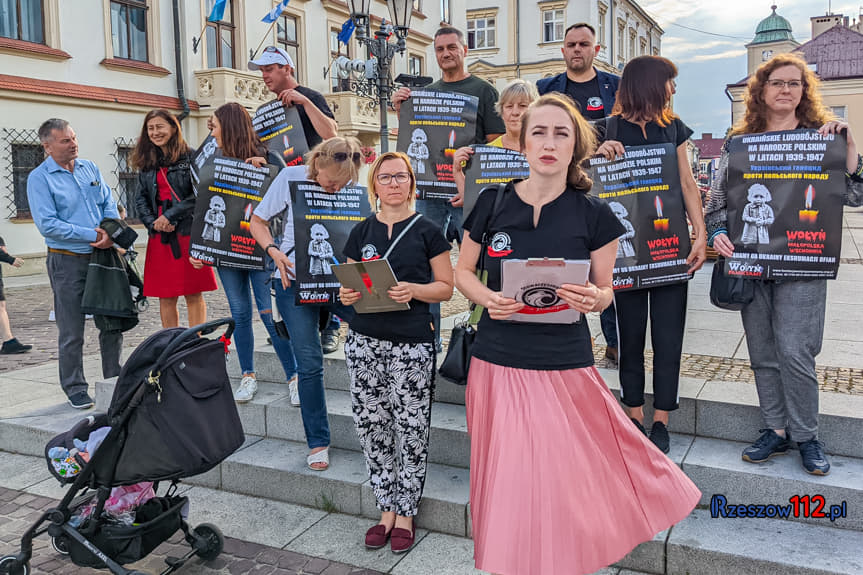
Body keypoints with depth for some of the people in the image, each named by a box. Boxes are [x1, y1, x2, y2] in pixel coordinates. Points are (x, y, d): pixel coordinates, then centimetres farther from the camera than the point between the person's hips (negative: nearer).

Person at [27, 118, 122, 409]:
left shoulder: (90, 168, 10)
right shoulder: (39, 178, -7)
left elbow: (109, 204, 10)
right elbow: (47, 225, -15)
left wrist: (110, 231, -11)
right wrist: (92, 236, -18)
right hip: (67, 262, -5)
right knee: (72, 332, 2)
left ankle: (115, 379, 24)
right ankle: (75, 388, 16)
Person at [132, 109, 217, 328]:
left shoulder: (190, 157, -2)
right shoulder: (146, 162, 14)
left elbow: (198, 195, -9)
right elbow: (140, 199, 12)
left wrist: (170, 216, -14)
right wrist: (153, 222, -5)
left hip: (189, 233, -4)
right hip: (160, 236, 5)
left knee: (193, 294, 0)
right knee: (165, 298, 6)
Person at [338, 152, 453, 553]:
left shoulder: (427, 231, 1)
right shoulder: (362, 231, 11)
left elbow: (446, 287, 1)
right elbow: (350, 282, 16)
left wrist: (414, 289, -16)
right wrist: (347, 295, -6)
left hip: (412, 344, -3)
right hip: (365, 342, 4)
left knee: (411, 430, 1)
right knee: (372, 428, 7)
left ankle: (405, 514, 17)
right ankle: (386, 509, 23)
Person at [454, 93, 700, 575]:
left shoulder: (593, 214, -1)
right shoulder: (493, 204, 0)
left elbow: (605, 290, 6)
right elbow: (463, 272, 10)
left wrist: (592, 298, -17)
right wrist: (487, 298, -11)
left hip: (565, 365, -1)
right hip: (498, 361, 1)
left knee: (567, 479, 3)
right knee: (508, 480, 10)